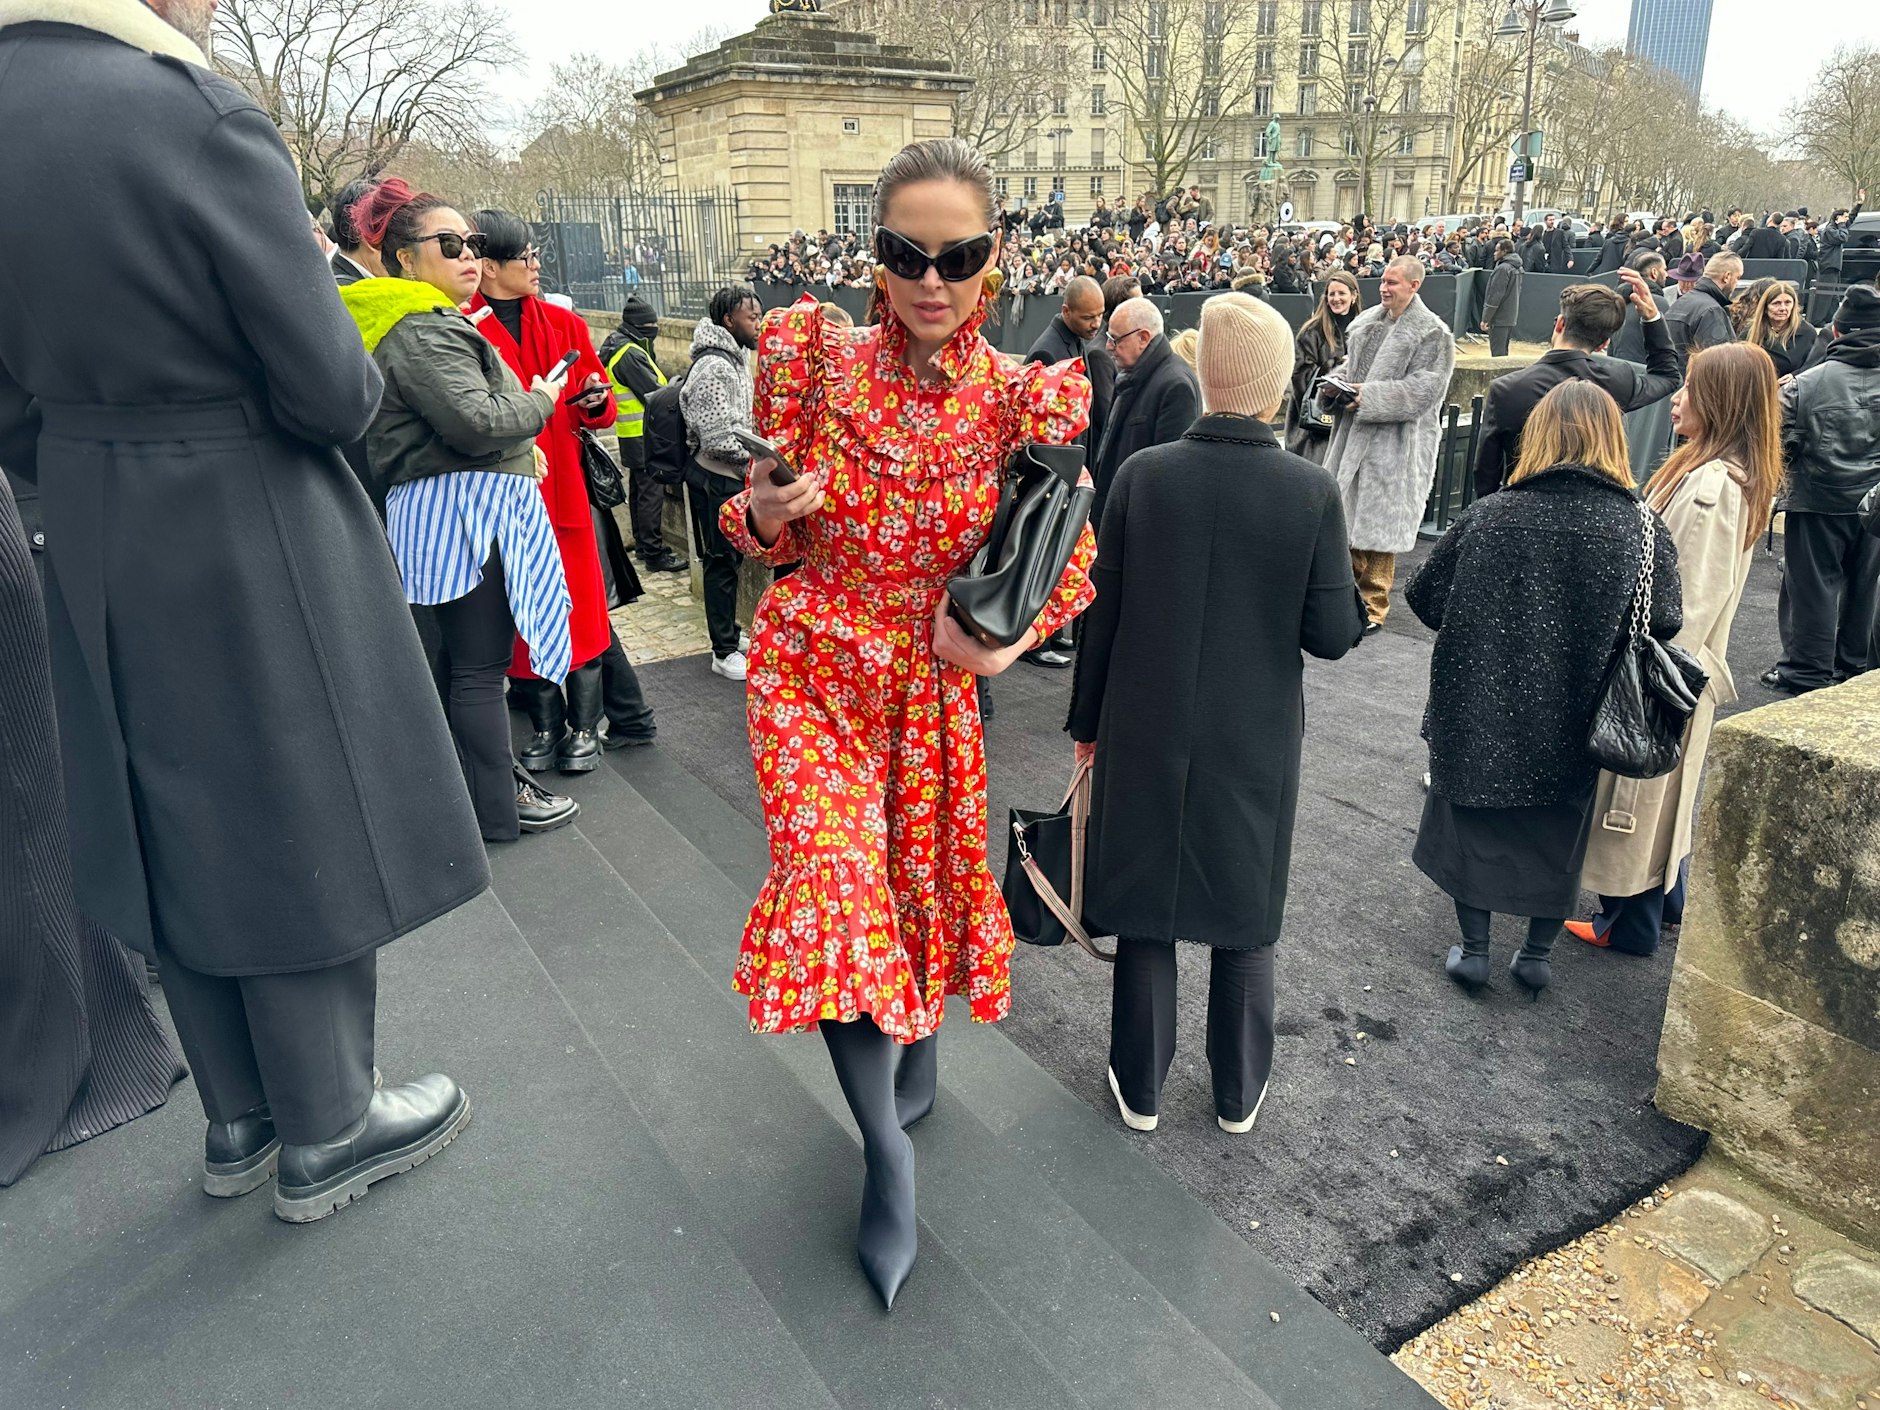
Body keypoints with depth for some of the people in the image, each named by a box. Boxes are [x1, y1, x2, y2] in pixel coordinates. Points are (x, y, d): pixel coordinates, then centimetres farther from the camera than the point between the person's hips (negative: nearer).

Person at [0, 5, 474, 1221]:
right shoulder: (204, 117, -19)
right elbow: (329, 390, -18)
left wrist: (102, 507, 19)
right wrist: (362, 376, 5)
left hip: (99, 553, 7)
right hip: (253, 549, -7)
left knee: (189, 838, 18)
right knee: (304, 839, 8)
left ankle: (239, 1121, 36)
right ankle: (327, 1138, 26)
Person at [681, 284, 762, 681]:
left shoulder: (734, 359, 11)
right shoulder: (714, 368, -20)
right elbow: (718, 438, -24)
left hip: (731, 476, 10)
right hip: (716, 479, -10)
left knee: (729, 559, 18)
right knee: (721, 563, -2)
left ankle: (730, 635, 30)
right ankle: (724, 653, 6)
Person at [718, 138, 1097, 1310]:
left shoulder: (1026, 398, -9)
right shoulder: (816, 359, -8)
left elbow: (1074, 558, -1)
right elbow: (762, 534, 2)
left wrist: (1008, 638, -19)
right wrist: (768, 509, -21)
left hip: (932, 680, 1)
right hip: (811, 666, 0)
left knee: (923, 872, 14)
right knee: (835, 873, -13)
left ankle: (918, 1049, 48)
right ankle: (889, 1153, 9)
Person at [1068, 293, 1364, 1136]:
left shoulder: (1142, 474, -10)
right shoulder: (1313, 491, -13)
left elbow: (1102, 611, -5)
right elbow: (1332, 635, -10)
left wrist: (1087, 721, 7)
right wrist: (1347, 594, 11)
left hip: (1145, 733, 1)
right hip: (1254, 740, 0)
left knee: (1145, 910, 15)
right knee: (1243, 915, 17)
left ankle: (1139, 1087, 29)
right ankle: (1239, 1092, 33)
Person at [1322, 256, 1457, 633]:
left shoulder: (1432, 333, -9)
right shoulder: (1366, 322, 11)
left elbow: (1425, 389, -16)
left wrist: (1370, 396, -19)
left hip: (1394, 442, -6)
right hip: (1353, 433, 6)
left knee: (1377, 523, -2)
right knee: (1349, 516, 10)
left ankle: (1373, 607, 8)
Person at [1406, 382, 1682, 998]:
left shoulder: (1488, 515, -13)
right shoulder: (1644, 532, -11)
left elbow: (1424, 598, -6)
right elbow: (1664, 626, -11)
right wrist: (1597, 640, 8)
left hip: (1479, 713, -1)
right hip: (1573, 727, 1)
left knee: (1473, 822, 18)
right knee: (1559, 834, 20)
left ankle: (1474, 949, 26)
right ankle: (1537, 954, 31)